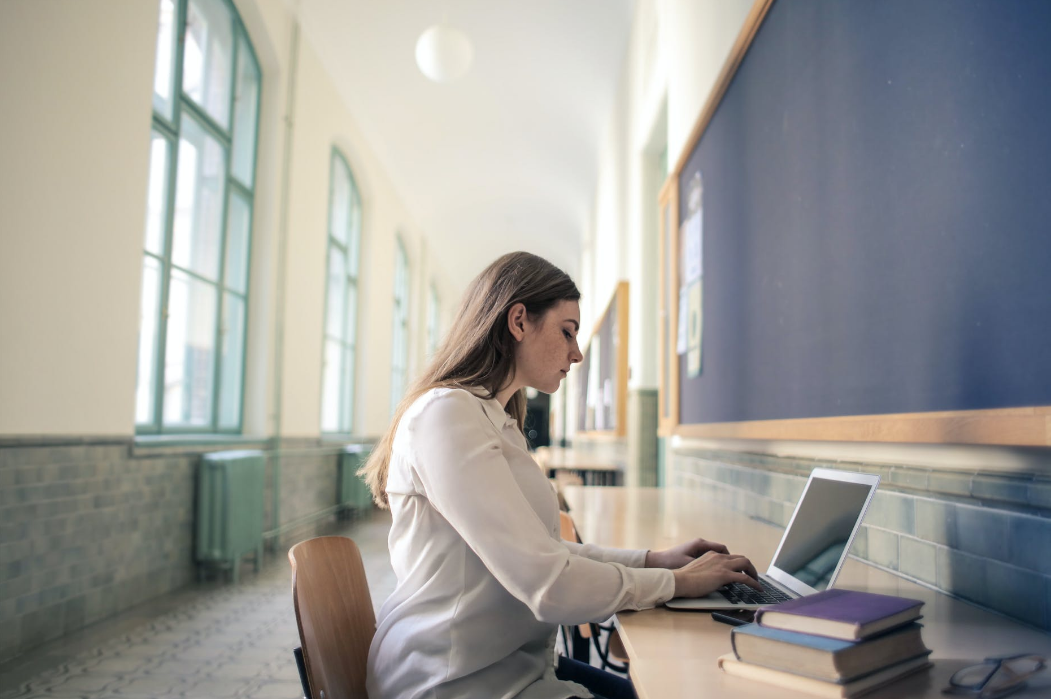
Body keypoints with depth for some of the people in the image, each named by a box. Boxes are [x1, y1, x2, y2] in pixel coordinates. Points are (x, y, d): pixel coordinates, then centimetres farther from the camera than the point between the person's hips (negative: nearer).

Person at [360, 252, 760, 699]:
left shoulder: (497, 421, 13)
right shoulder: (446, 414, -20)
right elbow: (547, 584, -24)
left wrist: (653, 560, 4)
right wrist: (677, 582, -11)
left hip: (513, 663, 9)